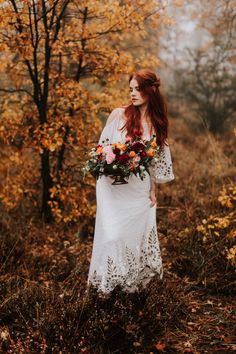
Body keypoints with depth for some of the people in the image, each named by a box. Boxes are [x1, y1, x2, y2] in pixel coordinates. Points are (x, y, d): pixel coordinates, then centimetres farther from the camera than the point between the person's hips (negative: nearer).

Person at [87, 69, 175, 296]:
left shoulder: (157, 123, 6)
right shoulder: (118, 115, -3)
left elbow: (157, 162, 12)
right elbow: (101, 148, 1)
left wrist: (153, 190, 8)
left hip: (140, 190, 3)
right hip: (114, 187, -3)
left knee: (137, 235, 7)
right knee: (112, 235, -5)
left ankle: (131, 284, 25)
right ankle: (105, 284, 14)